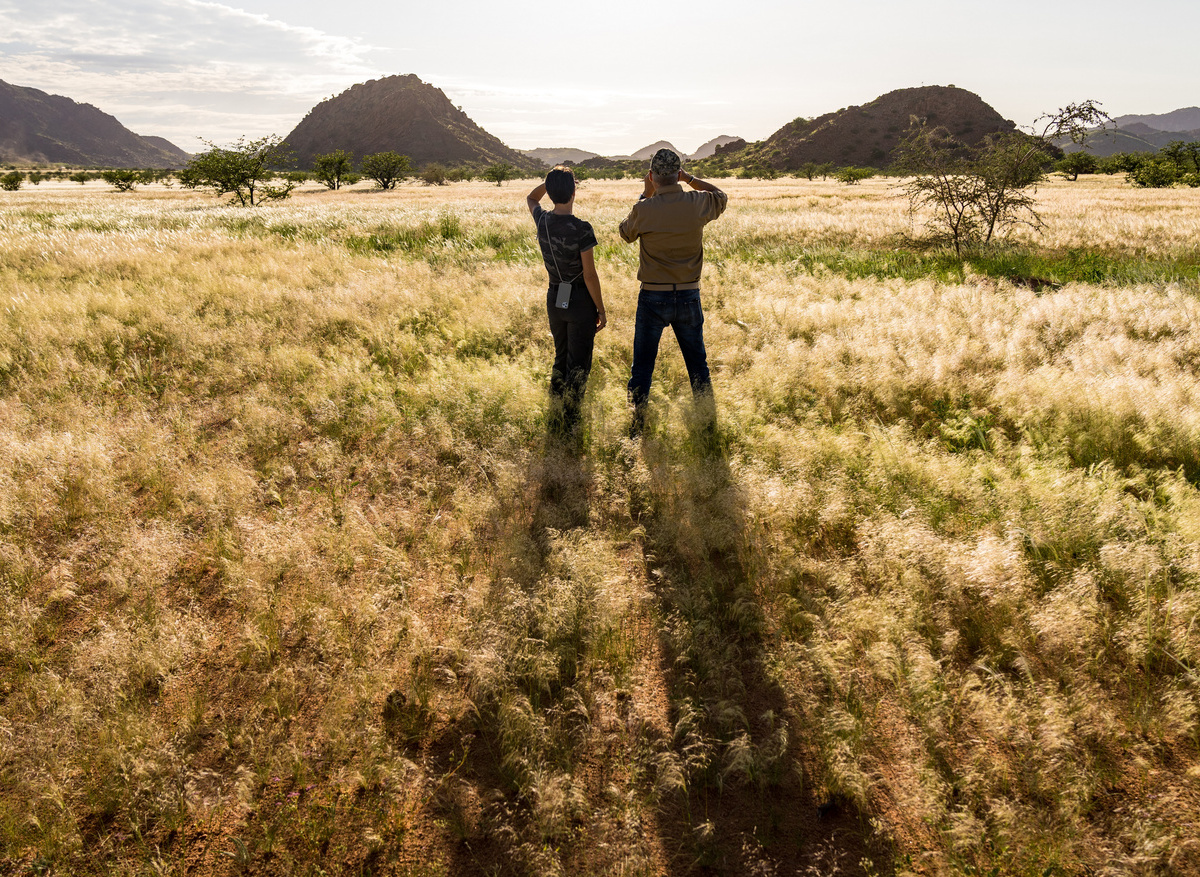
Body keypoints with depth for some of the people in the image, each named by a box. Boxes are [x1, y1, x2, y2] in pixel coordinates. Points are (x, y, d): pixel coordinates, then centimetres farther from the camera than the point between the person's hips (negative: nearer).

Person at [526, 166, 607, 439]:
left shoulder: (542, 221, -2)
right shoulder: (581, 229, -19)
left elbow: (530, 198, 23)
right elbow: (590, 274, -16)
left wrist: (553, 179, 12)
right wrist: (601, 310, -6)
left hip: (554, 298, 6)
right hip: (580, 300, -6)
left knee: (560, 359, 20)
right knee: (578, 365, 3)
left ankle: (555, 421, 26)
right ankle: (569, 426, 6)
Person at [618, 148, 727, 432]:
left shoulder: (644, 209, -13)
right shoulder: (699, 203, -5)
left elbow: (626, 233, 9)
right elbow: (721, 197, 19)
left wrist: (646, 195, 10)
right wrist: (688, 178, 15)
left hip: (653, 297, -2)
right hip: (689, 296, 2)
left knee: (642, 366, 9)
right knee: (698, 365, 14)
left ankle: (636, 427, 16)